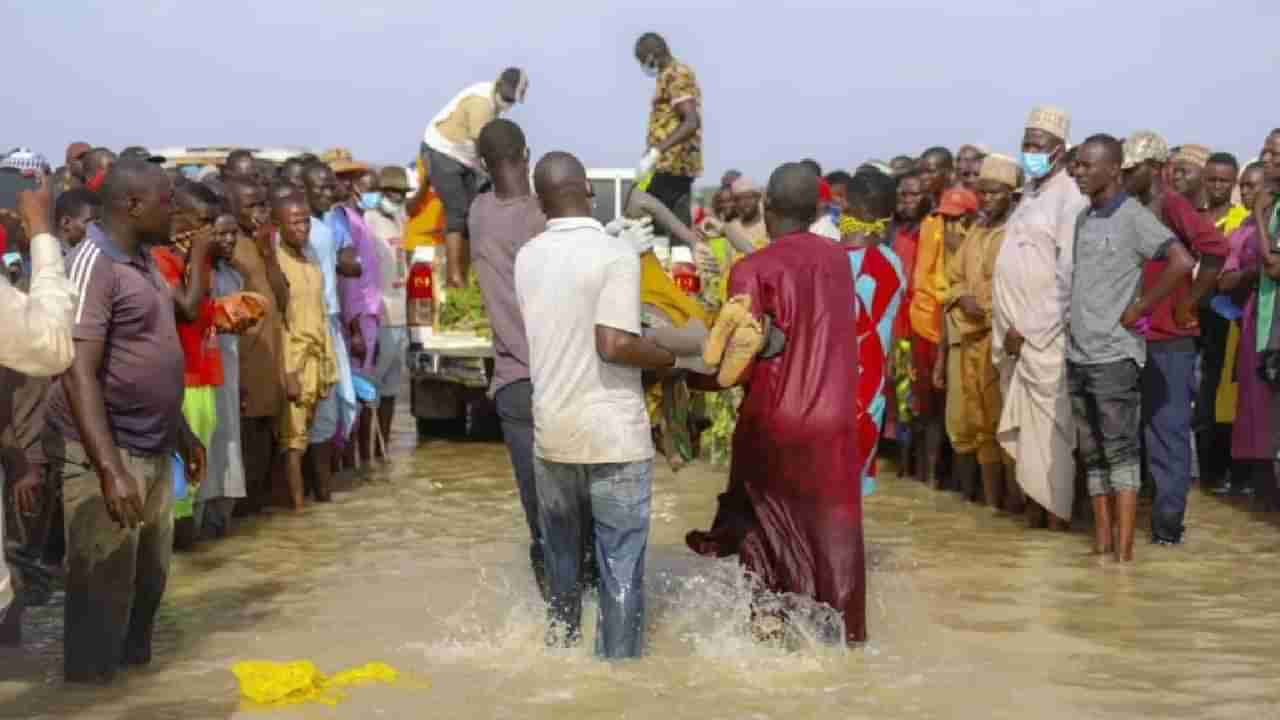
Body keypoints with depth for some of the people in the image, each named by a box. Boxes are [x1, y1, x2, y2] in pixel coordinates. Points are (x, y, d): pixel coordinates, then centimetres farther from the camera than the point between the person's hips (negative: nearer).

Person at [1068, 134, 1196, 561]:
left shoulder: (1133, 217, -9)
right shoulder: (1084, 218, 13)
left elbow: (1182, 262, -21)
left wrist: (1139, 309, -15)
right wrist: (1069, 320, 12)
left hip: (1114, 354, -8)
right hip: (1078, 353, 8)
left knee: (1120, 450, -6)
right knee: (1092, 453, 10)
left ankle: (1124, 549, -5)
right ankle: (1102, 542, 15)